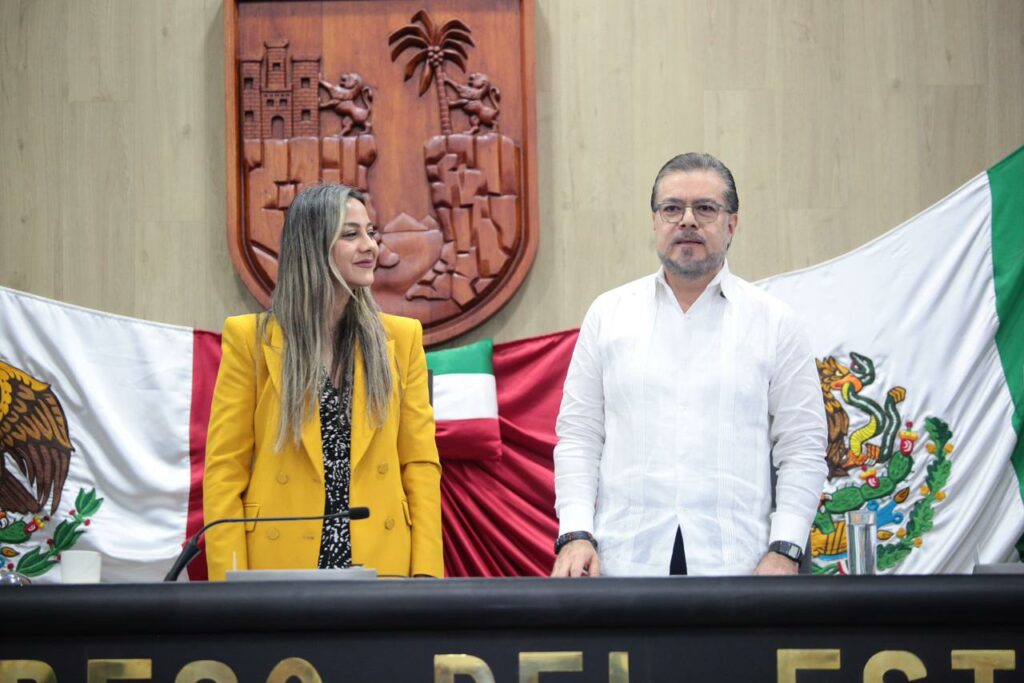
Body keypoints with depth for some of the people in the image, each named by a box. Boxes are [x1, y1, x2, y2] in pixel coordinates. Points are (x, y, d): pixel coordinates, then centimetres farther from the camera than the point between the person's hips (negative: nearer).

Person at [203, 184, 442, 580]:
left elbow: (420, 463, 6)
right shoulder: (250, 338, 2)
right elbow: (224, 470, 0)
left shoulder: (400, 338, 9)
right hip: (280, 564, -2)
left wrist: (425, 575, -4)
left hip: (380, 564, 2)